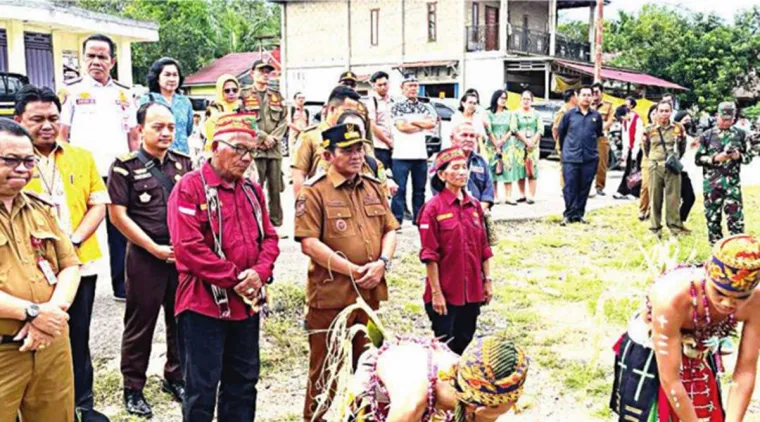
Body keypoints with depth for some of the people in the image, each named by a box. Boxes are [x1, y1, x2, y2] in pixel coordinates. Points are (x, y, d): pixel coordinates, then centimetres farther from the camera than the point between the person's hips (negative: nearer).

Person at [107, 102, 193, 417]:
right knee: (140, 323, 6)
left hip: (183, 254, 4)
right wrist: (155, 248, -10)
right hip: (145, 257, -4)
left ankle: (175, 377, 30)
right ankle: (133, 388, 19)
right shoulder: (125, 166, -6)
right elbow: (118, 215, -8)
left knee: (181, 320, 12)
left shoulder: (184, 163, 7)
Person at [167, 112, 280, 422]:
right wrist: (235, 278, -17)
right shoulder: (189, 187, -11)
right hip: (204, 305, -7)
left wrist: (259, 272, -9)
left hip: (247, 303, 7)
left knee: (244, 381, 16)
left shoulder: (252, 190, 11)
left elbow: (269, 236, 11)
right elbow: (189, 246, -19)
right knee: (202, 387, 3)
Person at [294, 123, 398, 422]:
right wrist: (352, 270, -17)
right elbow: (309, 243, -15)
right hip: (330, 294, -6)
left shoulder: (374, 188, 12)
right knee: (325, 368, 4)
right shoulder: (314, 192, -8)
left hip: (370, 292, 6)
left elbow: (390, 230, 12)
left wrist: (382, 263, -8)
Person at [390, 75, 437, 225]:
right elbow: (401, 126, -11)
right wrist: (422, 124, -2)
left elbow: (432, 123, -3)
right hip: (401, 155, -4)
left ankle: (419, 220, 17)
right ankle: (396, 221, 0)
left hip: (420, 155, 4)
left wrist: (411, 121, -6)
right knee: (399, 189, -3)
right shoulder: (397, 107, 3)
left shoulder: (425, 108, 14)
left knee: (419, 190, 9)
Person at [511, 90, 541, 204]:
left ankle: (531, 196, -9)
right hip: (519, 145, 0)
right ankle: (522, 195, 6)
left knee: (533, 170, -7)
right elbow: (514, 129, -4)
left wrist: (532, 141, -11)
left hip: (533, 146, 0)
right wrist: (526, 141, -13)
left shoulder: (536, 114, 11)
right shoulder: (516, 113, 8)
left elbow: (540, 130, 3)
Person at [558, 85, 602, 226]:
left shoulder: (596, 116, 4)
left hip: (590, 158, 2)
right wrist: (565, 149, 18)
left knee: (584, 187, 7)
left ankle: (579, 214, 16)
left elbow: (598, 134, 17)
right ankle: (569, 214, 7)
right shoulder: (569, 114, 1)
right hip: (570, 157, -2)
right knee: (570, 187, -1)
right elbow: (561, 132, 11)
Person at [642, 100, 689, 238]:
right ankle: (655, 228, 12)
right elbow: (645, 147, 14)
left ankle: (675, 225, 10)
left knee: (673, 198, 1)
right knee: (655, 198, 4)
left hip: (673, 168, 0)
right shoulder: (650, 129, 1)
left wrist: (676, 158, 14)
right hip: (655, 167, 0)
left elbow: (683, 147, 15)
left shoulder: (678, 128, 2)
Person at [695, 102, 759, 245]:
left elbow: (748, 157, 9)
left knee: (735, 216, -5)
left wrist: (739, 156, -12)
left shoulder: (740, 134, 5)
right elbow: (698, 159, 1)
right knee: (712, 216, 7)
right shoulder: (707, 135, 2)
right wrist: (715, 158, -15)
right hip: (711, 182, 0)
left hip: (732, 182, 0)